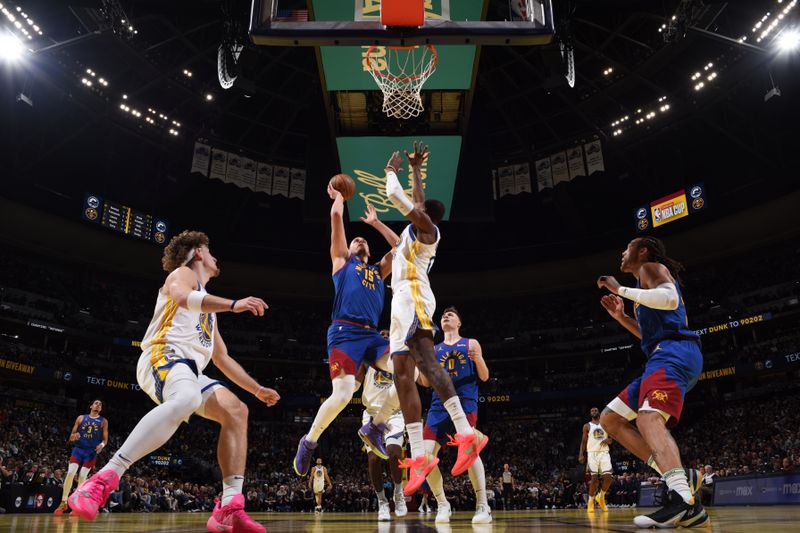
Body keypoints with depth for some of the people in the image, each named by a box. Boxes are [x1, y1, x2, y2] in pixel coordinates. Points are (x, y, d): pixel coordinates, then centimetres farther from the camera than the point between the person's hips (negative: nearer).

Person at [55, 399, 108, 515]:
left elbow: (105, 439, 4)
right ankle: (63, 502, -2)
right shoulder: (81, 418, 8)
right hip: (78, 449, 1)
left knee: (82, 476, -7)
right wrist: (73, 436, -17)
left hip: (91, 452, -1)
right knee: (70, 473, -12)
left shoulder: (103, 421, 6)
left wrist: (102, 444, -19)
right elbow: (71, 437, 7)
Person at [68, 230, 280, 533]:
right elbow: (183, 296, -17)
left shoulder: (208, 306, 35)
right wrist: (233, 304, -29)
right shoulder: (183, 273, 11)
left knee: (236, 411, -9)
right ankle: (103, 480, -39)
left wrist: (257, 389, 30)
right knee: (187, 399, -39)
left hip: (188, 371, 9)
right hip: (164, 355, -9)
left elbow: (222, 358, 34)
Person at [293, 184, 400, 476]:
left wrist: (376, 222, 34)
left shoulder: (378, 271, 30)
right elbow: (336, 216, 13)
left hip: (372, 335, 5)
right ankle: (309, 441, 8)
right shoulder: (342, 261, 18)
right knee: (342, 395, -19)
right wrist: (338, 196, 31)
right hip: (345, 332, -5)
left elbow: (400, 246, 27)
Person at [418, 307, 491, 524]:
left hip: (464, 400, -4)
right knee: (426, 453, -8)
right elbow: (426, 382, 15)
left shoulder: (471, 344, 12)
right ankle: (442, 505, 9)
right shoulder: (433, 349, 19)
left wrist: (478, 360, -13)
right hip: (439, 403, 4)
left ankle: (483, 506, -16)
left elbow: (484, 377, 8)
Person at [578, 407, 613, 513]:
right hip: (592, 453, -2)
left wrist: (607, 440, -11)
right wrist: (581, 454, -5)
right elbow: (583, 441, 6)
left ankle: (601, 496, 14)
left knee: (609, 477, -11)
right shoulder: (587, 426, 8)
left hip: (604, 453, 2)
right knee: (594, 478, -8)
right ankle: (590, 502, 5)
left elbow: (610, 440, 14)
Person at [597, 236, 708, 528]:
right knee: (609, 419, 7)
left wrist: (621, 290, -12)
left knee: (648, 418, -32)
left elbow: (670, 299, -19)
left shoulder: (652, 267, 3)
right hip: (666, 356, 10)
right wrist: (621, 316, 28)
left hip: (674, 353, -10)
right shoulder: (649, 280, 31)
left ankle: (683, 498, -48)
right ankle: (680, 476, -3)